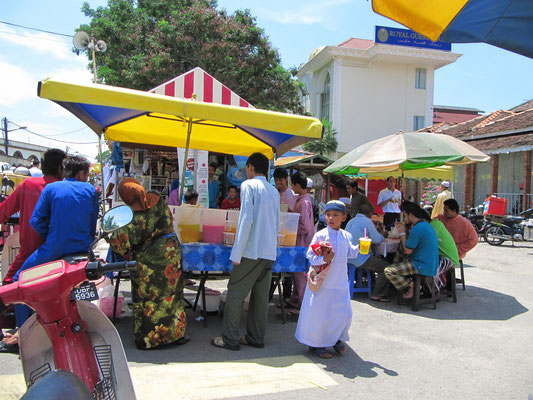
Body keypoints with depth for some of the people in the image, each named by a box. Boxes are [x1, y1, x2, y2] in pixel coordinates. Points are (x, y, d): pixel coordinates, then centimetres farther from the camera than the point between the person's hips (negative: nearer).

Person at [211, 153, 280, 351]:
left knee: (235, 294, 3)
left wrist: (237, 253, -14)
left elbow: (246, 219, -16)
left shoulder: (248, 185, -5)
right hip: (270, 252, 7)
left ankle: (230, 339, 9)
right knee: (261, 297, 12)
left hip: (252, 251, -7)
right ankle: (256, 338, 20)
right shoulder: (274, 191, 15)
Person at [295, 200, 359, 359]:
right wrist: (323, 259, -25)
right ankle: (316, 344, 23)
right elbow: (310, 255, -11)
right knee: (319, 314, 3)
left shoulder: (346, 236, 7)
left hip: (340, 283, 5)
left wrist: (359, 247, 6)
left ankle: (336, 339, 34)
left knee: (344, 314, 8)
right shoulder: (320, 235, -10)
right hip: (322, 282, -5)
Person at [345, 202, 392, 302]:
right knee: (386, 268, -4)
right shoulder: (367, 221, -11)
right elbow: (377, 240, -12)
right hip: (361, 258, -9)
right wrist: (382, 236, 12)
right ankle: (377, 295, 0)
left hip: (349, 257, 9)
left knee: (380, 262, 24)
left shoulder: (351, 221, 15)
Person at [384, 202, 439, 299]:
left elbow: (408, 250, -14)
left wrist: (402, 233, -3)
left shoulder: (417, 228, -20)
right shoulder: (426, 225, 12)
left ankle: (412, 287, 1)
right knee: (397, 264, 27)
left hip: (423, 267, -10)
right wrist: (402, 229, 17)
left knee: (388, 271, -15)